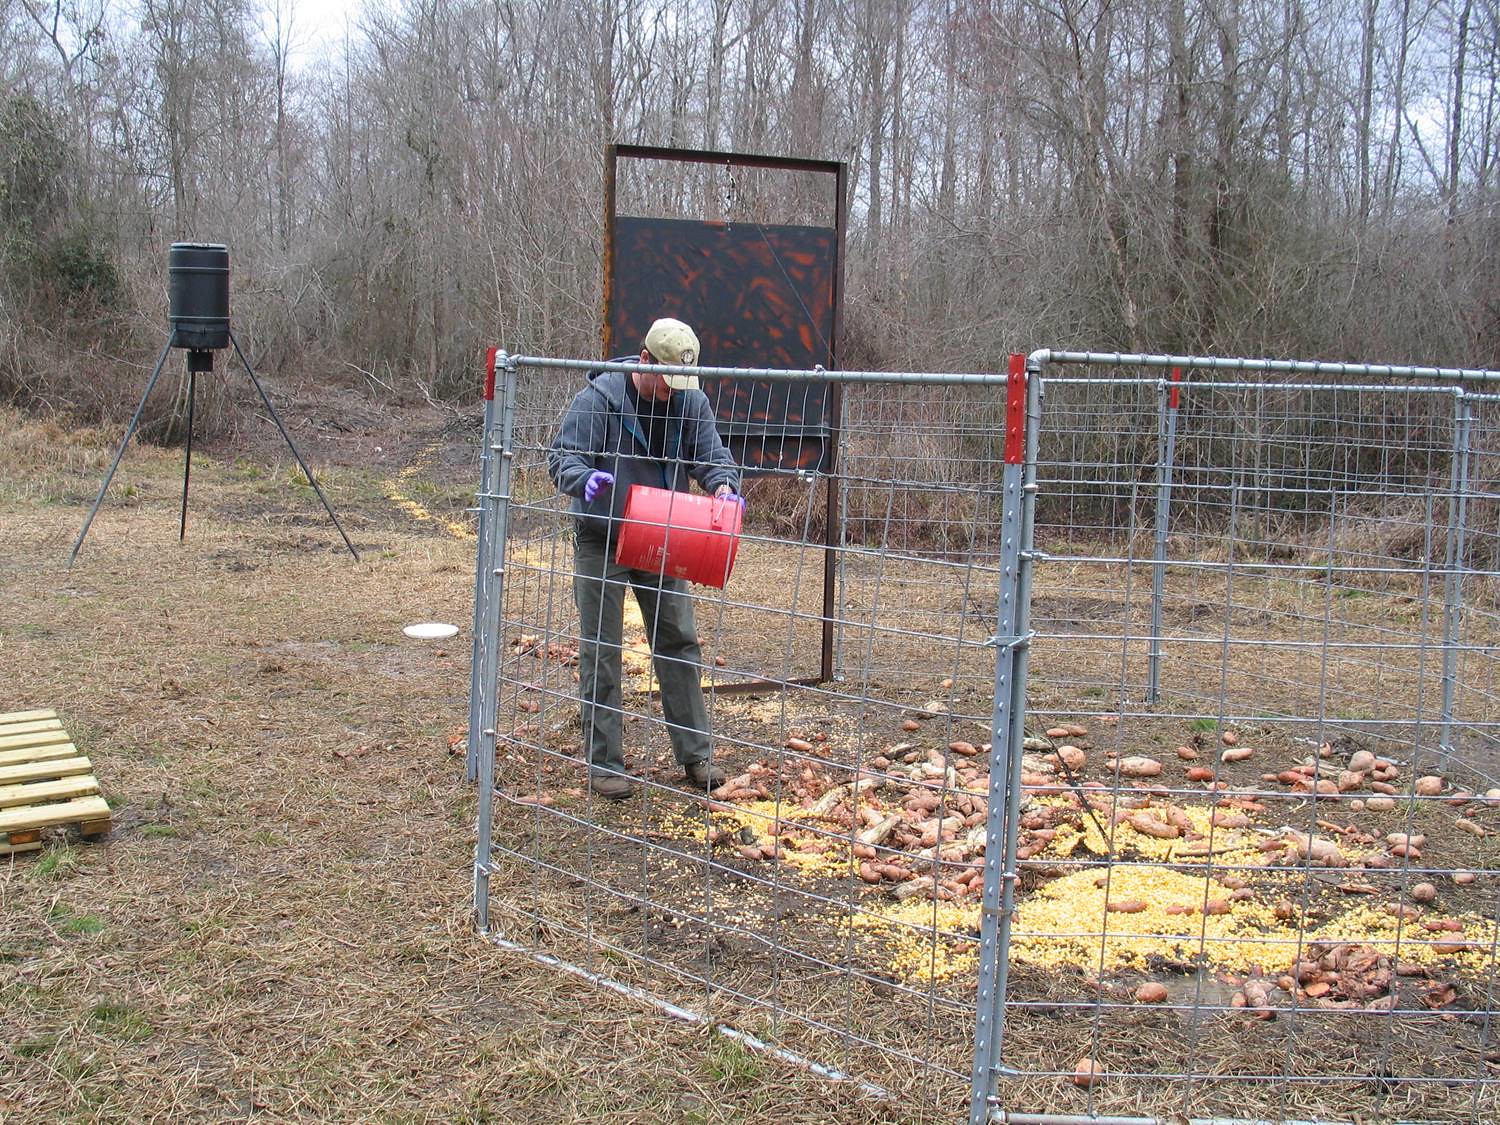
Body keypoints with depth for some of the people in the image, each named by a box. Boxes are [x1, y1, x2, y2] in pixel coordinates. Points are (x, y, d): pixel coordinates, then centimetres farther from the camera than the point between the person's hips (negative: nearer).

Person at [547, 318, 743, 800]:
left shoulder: (691, 402, -2)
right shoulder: (598, 399, -15)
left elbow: (711, 454, 2)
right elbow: (561, 457, -16)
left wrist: (723, 485, -22)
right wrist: (586, 479, -39)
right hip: (601, 543, -4)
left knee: (679, 642, 7)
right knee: (601, 651, 1)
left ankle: (694, 754, 18)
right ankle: (604, 762, 10)